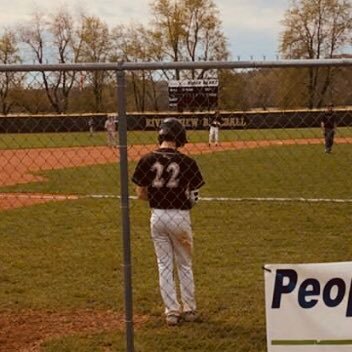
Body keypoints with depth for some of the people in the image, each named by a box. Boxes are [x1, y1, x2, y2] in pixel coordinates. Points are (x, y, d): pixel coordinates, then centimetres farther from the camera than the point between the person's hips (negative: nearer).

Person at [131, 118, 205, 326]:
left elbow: (140, 194, -2)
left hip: (157, 217, 2)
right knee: (185, 265, 15)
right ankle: (189, 310, 22)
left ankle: (172, 312, 13)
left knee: (165, 266, 12)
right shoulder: (186, 162, -11)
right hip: (180, 217, -1)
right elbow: (194, 196, -9)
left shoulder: (147, 160, -6)